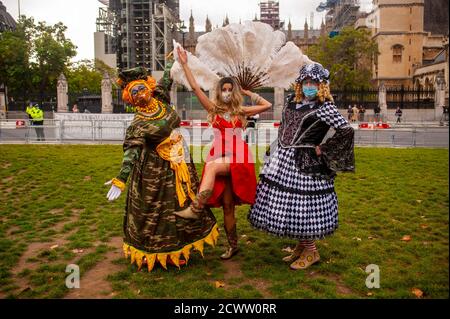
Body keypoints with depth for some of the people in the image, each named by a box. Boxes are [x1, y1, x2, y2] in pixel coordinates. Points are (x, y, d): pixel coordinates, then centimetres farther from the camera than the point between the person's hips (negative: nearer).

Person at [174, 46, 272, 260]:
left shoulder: (241, 112, 11)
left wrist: (248, 93, 15)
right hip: (220, 157, 1)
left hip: (237, 156, -1)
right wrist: (184, 64, 0)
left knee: (212, 166, -34)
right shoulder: (214, 109, 10)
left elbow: (267, 105, 13)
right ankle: (233, 246, 17)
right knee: (227, 206, 3)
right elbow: (195, 87, 3)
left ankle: (196, 209, -36)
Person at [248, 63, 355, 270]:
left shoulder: (325, 108, -10)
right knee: (287, 203, 13)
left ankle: (311, 251, 20)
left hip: (304, 164, -7)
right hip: (282, 160, 7)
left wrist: (322, 150, -13)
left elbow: (346, 130, -17)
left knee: (302, 207, -2)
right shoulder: (292, 101, 11)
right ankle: (301, 246, 31)